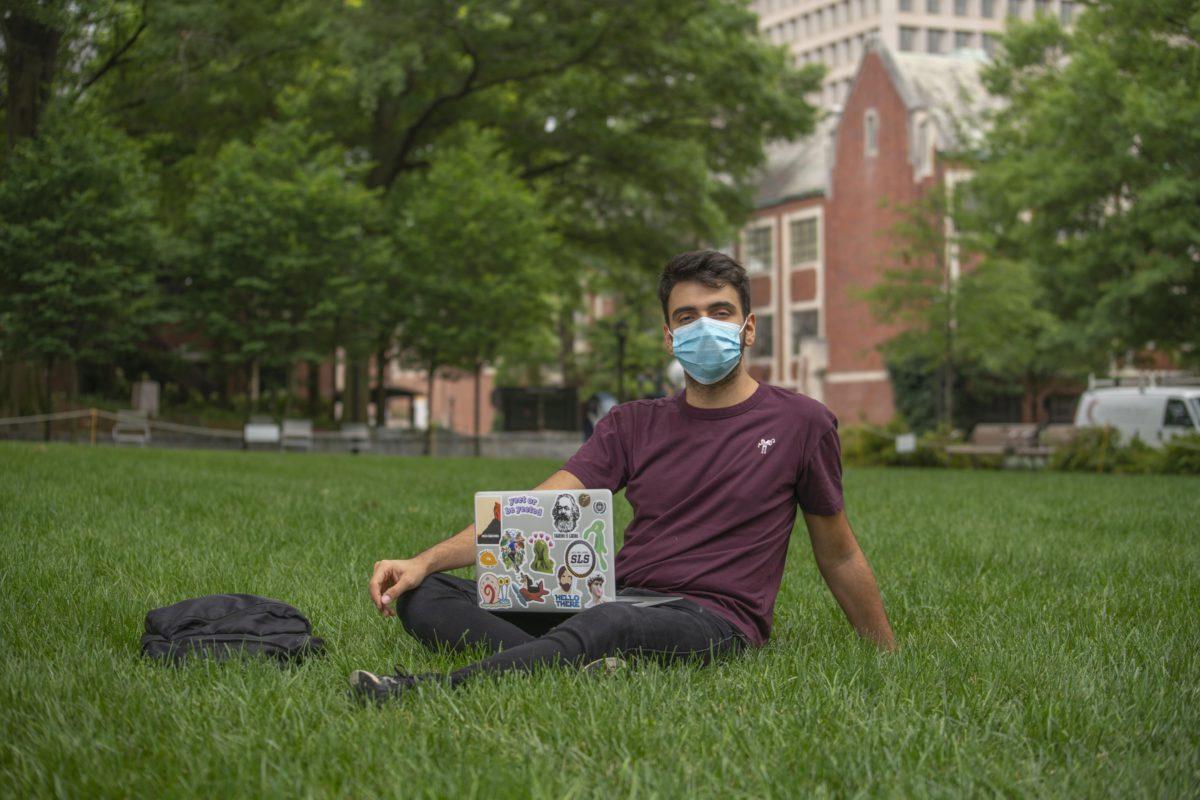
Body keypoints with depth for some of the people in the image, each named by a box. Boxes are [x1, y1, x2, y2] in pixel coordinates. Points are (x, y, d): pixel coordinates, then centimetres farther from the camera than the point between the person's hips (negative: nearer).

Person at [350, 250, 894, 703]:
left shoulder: (800, 423, 8)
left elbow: (839, 556, 19)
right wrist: (423, 561, -10)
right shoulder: (632, 425, 16)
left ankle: (433, 689, -51)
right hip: (615, 598, 5)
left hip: (714, 619, -5)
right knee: (423, 597, -15)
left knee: (610, 622, -41)